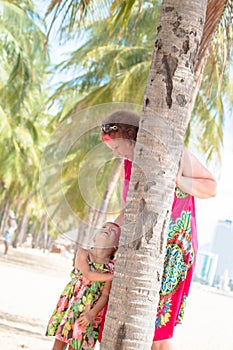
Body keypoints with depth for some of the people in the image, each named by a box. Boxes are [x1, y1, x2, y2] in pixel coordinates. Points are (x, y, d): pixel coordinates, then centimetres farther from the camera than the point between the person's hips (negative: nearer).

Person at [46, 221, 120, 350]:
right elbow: (88, 275, -16)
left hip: (88, 311, -1)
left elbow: (105, 295, -7)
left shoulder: (112, 267, -2)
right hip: (70, 302, 1)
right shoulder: (82, 253, -1)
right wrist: (114, 277, -13)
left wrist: (92, 313, -20)